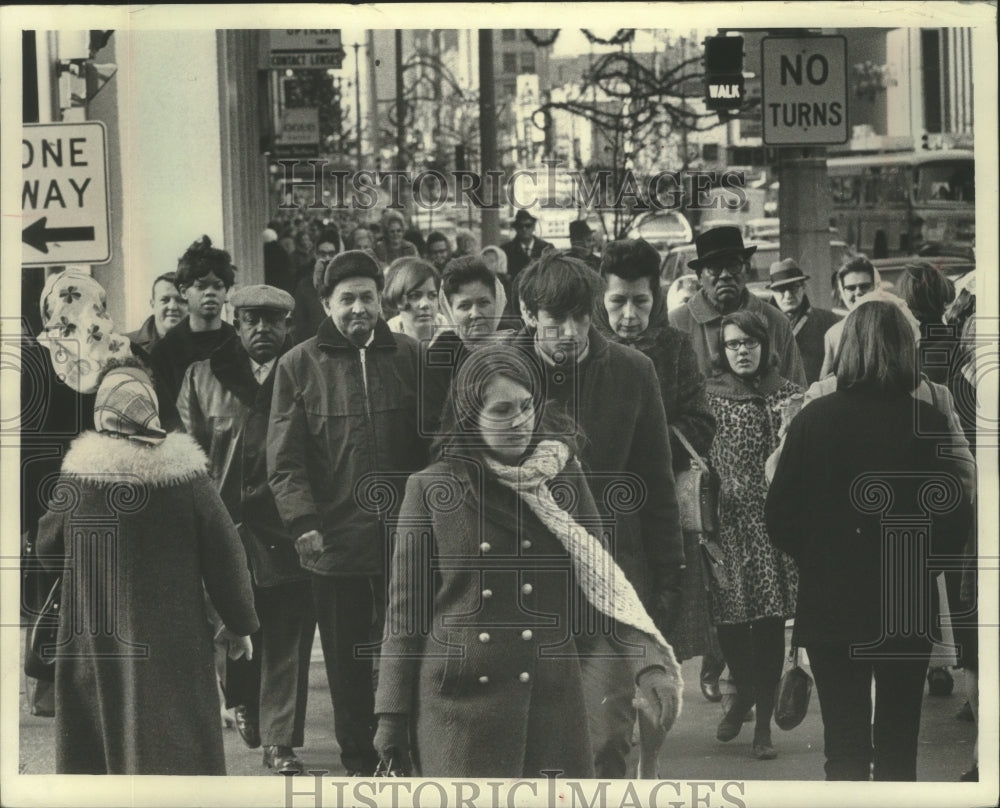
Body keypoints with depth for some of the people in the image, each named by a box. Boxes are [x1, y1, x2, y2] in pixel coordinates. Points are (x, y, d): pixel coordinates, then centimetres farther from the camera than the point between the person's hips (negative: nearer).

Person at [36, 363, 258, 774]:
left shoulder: (78, 474, -9)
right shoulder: (188, 477, -10)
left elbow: (47, 545, 4)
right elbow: (225, 552, -5)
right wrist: (239, 623, 6)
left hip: (95, 634, 1)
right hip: (173, 637, -1)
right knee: (176, 739, 5)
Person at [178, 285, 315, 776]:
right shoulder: (203, 376, 8)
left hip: (288, 529, -1)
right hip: (227, 525, 1)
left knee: (287, 639, -2)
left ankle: (280, 741, 4)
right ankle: (243, 702, 37)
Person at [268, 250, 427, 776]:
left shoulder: (407, 356, 7)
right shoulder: (299, 366, 2)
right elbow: (284, 458, -2)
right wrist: (303, 522, -12)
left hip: (404, 535, 1)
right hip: (335, 536, -1)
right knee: (347, 659, 9)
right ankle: (359, 761, 21)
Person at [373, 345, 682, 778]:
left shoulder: (563, 478, 5)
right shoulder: (430, 490, 0)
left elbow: (601, 579, 5)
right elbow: (405, 609, 3)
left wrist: (647, 662, -9)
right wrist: (392, 716, 1)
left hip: (550, 701, 2)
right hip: (457, 705, -2)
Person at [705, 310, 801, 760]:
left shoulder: (787, 395, 7)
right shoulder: (709, 396, 5)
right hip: (727, 519, 0)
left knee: (770, 622, -2)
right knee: (729, 618, 0)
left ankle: (764, 722, 7)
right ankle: (744, 691, 30)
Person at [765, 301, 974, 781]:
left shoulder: (813, 419, -9)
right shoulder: (926, 423, -10)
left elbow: (779, 520, -7)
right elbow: (954, 521, -8)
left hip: (830, 604, 0)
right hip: (908, 609, 1)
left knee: (845, 744, 6)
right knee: (898, 739, 15)